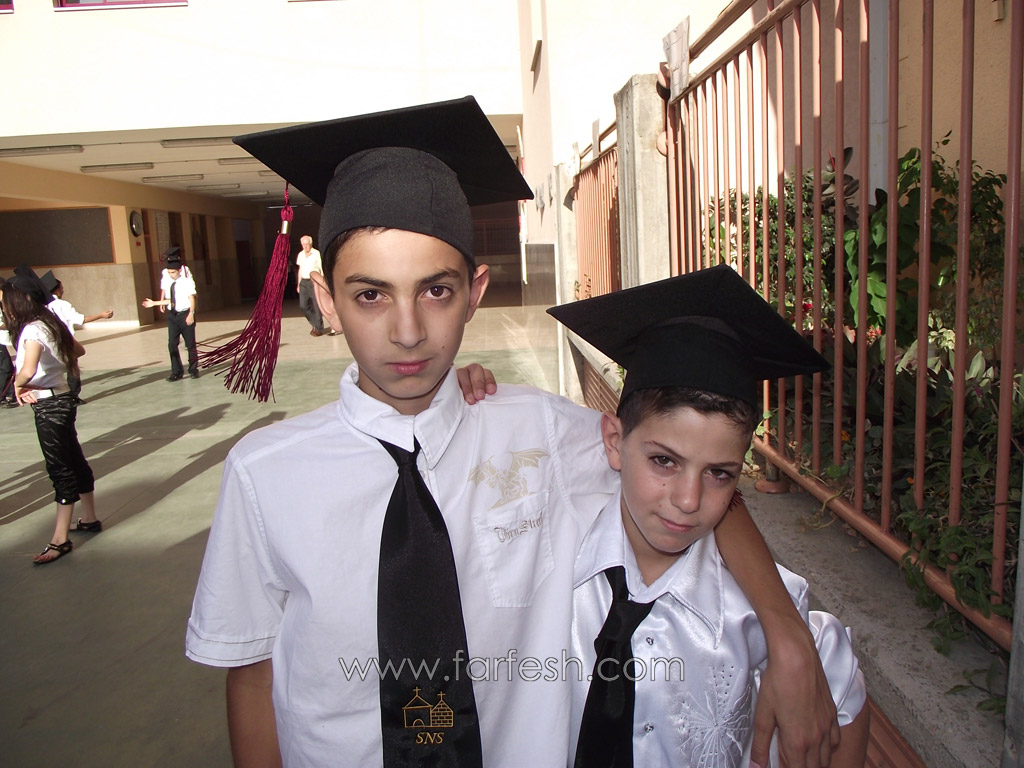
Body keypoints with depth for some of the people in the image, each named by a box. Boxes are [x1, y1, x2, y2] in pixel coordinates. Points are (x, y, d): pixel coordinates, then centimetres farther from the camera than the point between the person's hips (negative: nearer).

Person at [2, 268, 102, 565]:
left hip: (49, 405, -9)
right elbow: (78, 350, 23)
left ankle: (60, 539, 3)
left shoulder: (33, 329, -19)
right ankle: (90, 519, 30)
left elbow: (28, 370, -35)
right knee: (75, 461, 17)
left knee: (60, 469, -4)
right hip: (60, 399, 9)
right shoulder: (50, 323, 7)